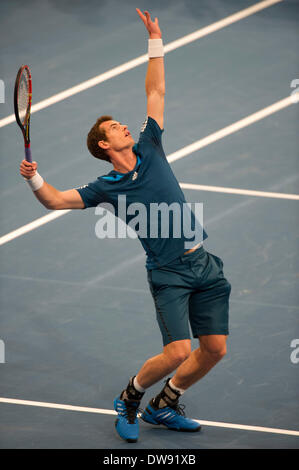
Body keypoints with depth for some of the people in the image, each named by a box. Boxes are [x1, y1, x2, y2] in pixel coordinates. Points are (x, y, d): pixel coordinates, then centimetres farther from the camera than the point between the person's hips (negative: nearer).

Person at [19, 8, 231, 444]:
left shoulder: (149, 149, 10)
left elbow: (156, 92, 13)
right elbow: (56, 200, -2)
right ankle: (128, 399, 10)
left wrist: (155, 42, 9)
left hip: (205, 264, 5)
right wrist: (34, 178, -21)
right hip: (170, 273, -5)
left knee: (214, 349, 3)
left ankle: (163, 406, 22)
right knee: (178, 351, -16)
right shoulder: (106, 187, 1)